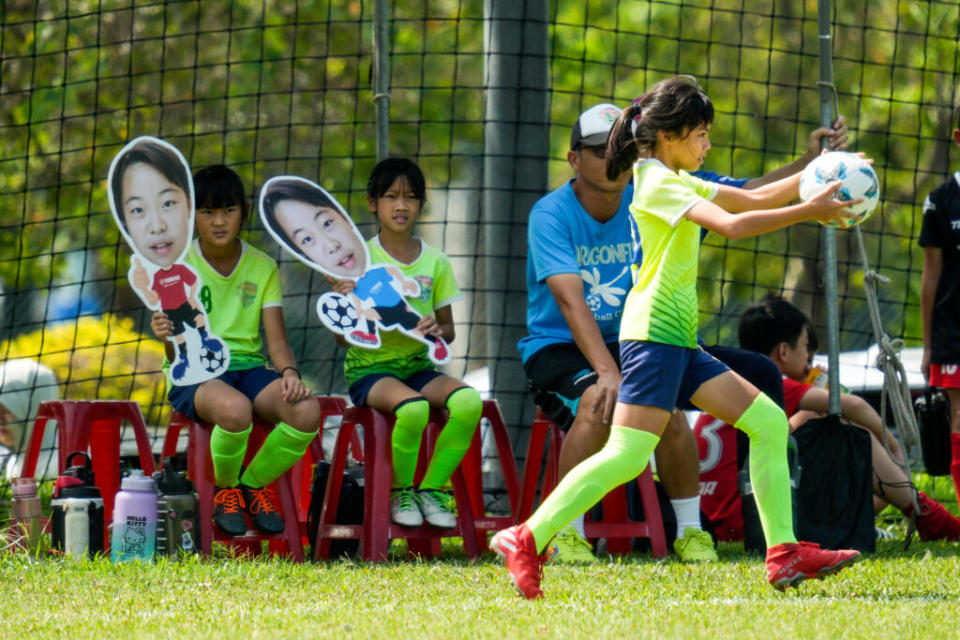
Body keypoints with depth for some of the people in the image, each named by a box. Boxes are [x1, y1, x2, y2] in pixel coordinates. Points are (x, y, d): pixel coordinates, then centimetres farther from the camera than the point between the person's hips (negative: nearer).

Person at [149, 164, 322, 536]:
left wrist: (289, 372, -19)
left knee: (306, 411, -29)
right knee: (234, 408, -40)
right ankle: (225, 490, -7)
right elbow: (177, 355, -6)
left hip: (248, 366, 3)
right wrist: (168, 339, -31)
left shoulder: (262, 268, 9)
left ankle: (254, 484, 0)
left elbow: (277, 340, 3)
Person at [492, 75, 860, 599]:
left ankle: (784, 555, 3)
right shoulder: (656, 184, -10)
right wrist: (809, 212, -19)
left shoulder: (678, 183, 20)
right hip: (653, 334, -10)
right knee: (627, 455, -19)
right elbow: (733, 224, -23)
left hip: (679, 341, 10)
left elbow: (753, 199, 23)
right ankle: (525, 541, -16)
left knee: (768, 421, 5)